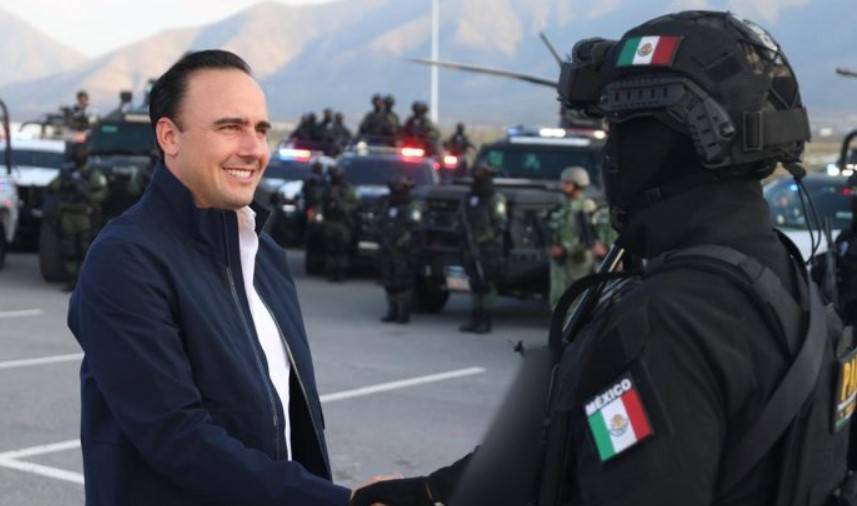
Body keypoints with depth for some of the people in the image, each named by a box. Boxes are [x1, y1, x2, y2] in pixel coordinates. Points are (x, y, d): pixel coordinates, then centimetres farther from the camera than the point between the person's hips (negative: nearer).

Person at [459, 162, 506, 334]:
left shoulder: (496, 199, -5)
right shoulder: (469, 199, 14)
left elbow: (500, 225, -9)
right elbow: (464, 223, 18)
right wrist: (466, 245, 12)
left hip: (488, 248, -6)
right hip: (471, 248, 6)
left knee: (487, 285, -3)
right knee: (475, 284, 9)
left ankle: (486, 321, 0)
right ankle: (475, 319, 15)